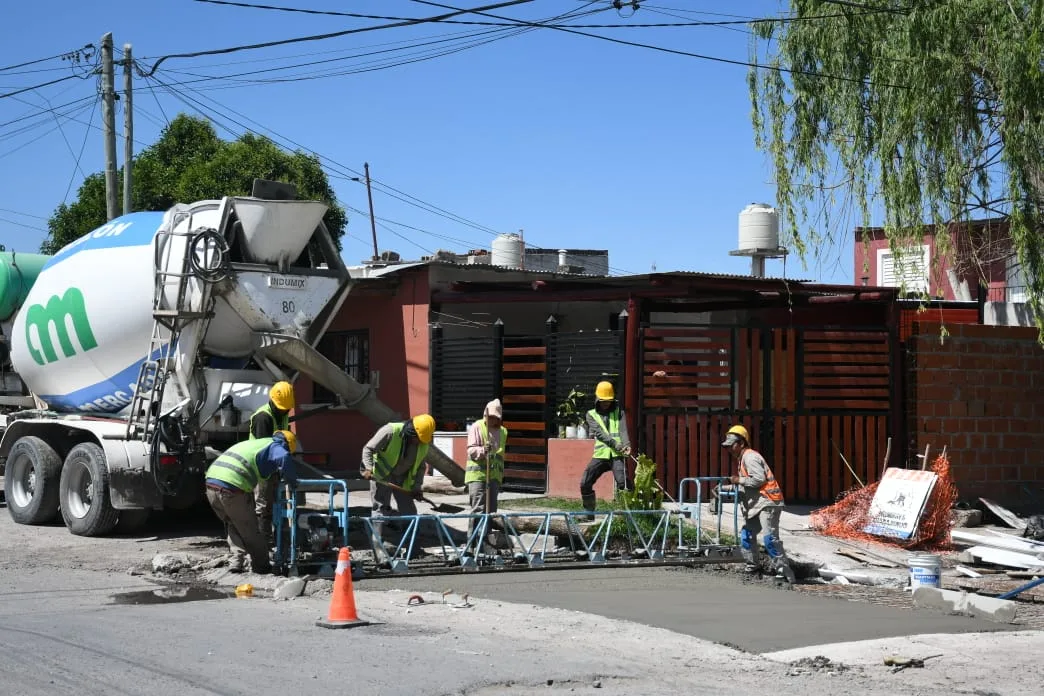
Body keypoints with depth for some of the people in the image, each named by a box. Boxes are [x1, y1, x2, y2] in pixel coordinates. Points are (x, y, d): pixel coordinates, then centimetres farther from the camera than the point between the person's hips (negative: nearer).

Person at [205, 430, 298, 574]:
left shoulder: (254, 443, 30)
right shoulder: (275, 447, 5)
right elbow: (284, 458, -18)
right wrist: (291, 480, -4)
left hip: (211, 483, 7)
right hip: (232, 489, -7)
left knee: (233, 526, 24)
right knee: (249, 529, 9)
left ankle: (237, 561, 15)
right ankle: (261, 565, 20)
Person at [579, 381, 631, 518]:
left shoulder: (619, 412, 14)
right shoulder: (591, 414, 13)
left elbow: (623, 430, -3)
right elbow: (599, 432, -4)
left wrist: (626, 444, -24)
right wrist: (614, 443, -21)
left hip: (617, 455, -2)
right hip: (600, 454, 2)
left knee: (622, 483, -19)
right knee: (585, 483, -3)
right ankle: (589, 512, 13)